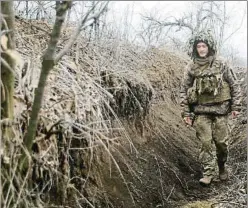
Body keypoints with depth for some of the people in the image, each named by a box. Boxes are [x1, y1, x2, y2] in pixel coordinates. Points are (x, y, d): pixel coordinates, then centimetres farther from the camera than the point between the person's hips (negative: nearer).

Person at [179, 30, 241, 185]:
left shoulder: (221, 64, -2)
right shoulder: (191, 68, 0)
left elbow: (234, 85, 4)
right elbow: (184, 91, 4)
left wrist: (236, 106, 1)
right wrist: (186, 113, 0)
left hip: (220, 110, 0)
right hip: (200, 111, 0)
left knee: (221, 141, 5)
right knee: (206, 142, -2)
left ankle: (222, 166, 31)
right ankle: (208, 174, 8)